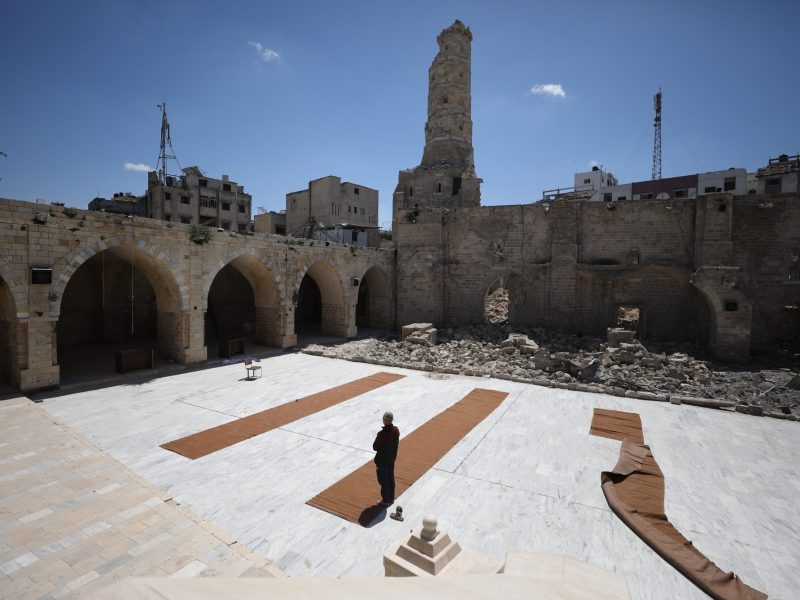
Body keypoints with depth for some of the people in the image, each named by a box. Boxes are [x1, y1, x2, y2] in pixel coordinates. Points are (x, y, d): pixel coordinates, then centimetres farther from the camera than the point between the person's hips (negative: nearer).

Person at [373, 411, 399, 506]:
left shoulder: (382, 434, -31)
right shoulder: (396, 430, -12)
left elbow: (375, 447, -20)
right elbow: (396, 443, 2)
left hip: (382, 460, -6)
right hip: (392, 458, 6)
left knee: (384, 480, 13)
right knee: (391, 478, 22)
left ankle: (386, 500, 29)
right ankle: (391, 498, 38)